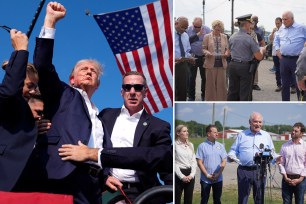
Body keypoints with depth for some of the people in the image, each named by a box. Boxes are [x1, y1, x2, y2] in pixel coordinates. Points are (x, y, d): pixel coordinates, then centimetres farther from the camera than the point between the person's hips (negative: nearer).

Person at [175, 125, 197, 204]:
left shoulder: (190, 145, 12)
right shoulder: (175, 145, -7)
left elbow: (194, 161, 10)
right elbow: (174, 163, -10)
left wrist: (192, 174, -4)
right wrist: (182, 176, -13)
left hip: (190, 175, 6)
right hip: (179, 175, -6)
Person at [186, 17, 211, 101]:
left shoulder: (207, 29, -4)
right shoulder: (189, 29, -4)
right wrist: (197, 35, -20)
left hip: (204, 57, 1)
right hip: (193, 57, 0)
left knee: (204, 77, 8)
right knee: (192, 77, 3)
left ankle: (204, 95, 21)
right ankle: (191, 97, 11)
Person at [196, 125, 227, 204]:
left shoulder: (220, 146, 6)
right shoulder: (202, 146, -4)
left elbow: (224, 161, 3)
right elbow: (199, 162, -6)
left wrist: (218, 174, -7)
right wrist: (207, 175, -11)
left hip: (218, 179, 3)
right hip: (205, 179, -3)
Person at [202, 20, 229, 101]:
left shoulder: (224, 37, 11)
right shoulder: (207, 37, 3)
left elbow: (227, 48, 14)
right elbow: (204, 48, 4)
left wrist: (227, 53, -7)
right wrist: (207, 52, -17)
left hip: (222, 63, 2)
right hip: (211, 63, -2)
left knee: (222, 83, 3)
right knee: (210, 83, 3)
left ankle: (221, 100, 13)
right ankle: (210, 100, 13)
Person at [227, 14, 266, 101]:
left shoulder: (232, 37, 3)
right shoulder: (250, 38, -14)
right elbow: (259, 57, -13)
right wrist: (262, 50, 8)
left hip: (233, 65, 5)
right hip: (245, 67, -5)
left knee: (232, 91, 12)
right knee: (244, 93, 2)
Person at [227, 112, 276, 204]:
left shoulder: (266, 136, 12)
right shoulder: (241, 135, 9)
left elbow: (271, 152, 13)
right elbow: (233, 150, 9)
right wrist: (231, 156, -12)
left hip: (260, 170, 1)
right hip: (244, 170, -1)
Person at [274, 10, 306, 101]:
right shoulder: (281, 29, 9)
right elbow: (276, 40, 24)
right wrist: (277, 50, 10)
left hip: (296, 60, -5)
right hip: (283, 59, 5)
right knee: (285, 84, 12)